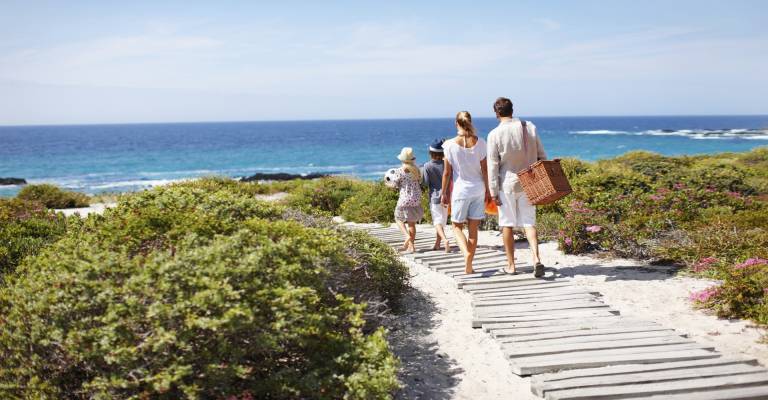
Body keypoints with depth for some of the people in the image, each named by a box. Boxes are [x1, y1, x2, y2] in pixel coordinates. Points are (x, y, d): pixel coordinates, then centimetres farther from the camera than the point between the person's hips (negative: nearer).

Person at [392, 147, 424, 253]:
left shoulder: (399, 171, -13)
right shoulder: (416, 170, 1)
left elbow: (394, 185, -5)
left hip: (405, 199, -4)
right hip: (416, 199, 4)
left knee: (399, 218, 15)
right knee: (412, 223, 13)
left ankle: (407, 236, -8)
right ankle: (411, 246, 14)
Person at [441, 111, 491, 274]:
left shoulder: (450, 145, -10)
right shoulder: (479, 143, -4)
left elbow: (447, 172, -6)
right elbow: (485, 169, 0)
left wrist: (444, 193, 5)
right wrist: (487, 190, 11)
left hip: (460, 189, -2)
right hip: (478, 188, 2)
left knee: (457, 225, 13)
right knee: (473, 228, 9)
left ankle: (466, 252, -14)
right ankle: (468, 266, 12)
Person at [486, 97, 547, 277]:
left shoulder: (494, 134, -11)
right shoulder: (530, 127, 0)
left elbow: (492, 166, -10)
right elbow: (541, 155, 4)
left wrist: (493, 192, -6)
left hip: (507, 184, -3)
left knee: (507, 224, 9)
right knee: (529, 222, 6)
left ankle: (511, 265, 15)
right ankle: (536, 259, -13)